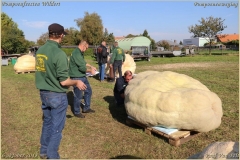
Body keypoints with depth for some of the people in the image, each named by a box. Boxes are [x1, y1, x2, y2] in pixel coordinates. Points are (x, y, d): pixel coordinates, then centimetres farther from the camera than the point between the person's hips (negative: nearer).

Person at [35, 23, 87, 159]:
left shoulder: (40, 50, 2)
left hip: (44, 93, 8)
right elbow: (63, 81, -21)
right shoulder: (59, 53, -22)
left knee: (47, 122, 23)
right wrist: (77, 82, -4)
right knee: (56, 127, 9)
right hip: (57, 95, -7)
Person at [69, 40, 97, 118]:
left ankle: (86, 108, 32)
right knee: (78, 95, 2)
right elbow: (82, 67, -26)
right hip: (77, 77, -11)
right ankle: (76, 112, 20)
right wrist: (90, 71, -10)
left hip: (83, 76, 11)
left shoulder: (80, 53, 11)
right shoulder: (76, 53, -23)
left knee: (88, 91, 19)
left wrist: (91, 66, 12)